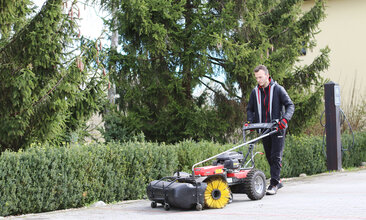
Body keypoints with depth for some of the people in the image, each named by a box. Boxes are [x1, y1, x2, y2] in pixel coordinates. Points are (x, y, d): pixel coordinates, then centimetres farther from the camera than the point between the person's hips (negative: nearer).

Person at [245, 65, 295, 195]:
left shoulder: (278, 89, -4)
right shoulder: (255, 92, 9)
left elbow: (290, 105, -6)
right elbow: (250, 109, 20)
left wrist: (285, 119, -23)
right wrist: (249, 121, 1)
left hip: (277, 128, -5)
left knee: (276, 156, -10)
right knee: (269, 157, 9)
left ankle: (274, 184, -10)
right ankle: (277, 181, 21)